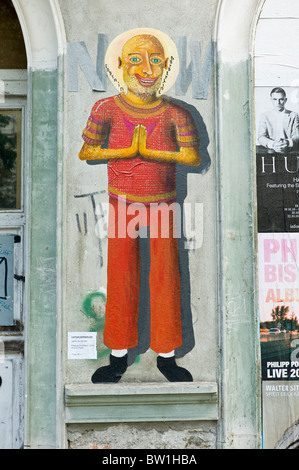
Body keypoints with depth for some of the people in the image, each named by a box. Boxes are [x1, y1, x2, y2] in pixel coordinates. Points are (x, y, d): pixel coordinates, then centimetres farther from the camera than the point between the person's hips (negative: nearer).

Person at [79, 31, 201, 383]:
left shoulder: (175, 113, -4)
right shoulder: (107, 109, -3)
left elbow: (192, 157, -12)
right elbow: (85, 153, -6)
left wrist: (147, 151, -19)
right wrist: (128, 151, -17)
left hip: (162, 205, 0)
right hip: (122, 204, 0)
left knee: (166, 277, 4)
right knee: (121, 278, 5)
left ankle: (166, 355, 20)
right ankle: (118, 357, 20)